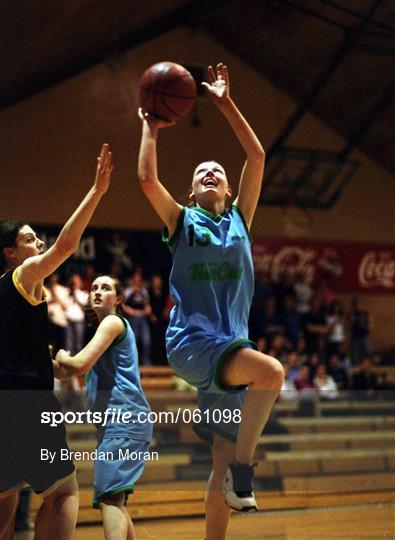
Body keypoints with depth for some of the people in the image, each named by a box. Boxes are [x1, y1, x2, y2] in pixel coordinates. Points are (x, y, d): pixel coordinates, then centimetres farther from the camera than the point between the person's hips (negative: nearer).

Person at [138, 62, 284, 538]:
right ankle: (242, 472, -22)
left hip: (229, 346, 4)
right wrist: (150, 128, 7)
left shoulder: (239, 219, 18)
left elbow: (256, 156, 11)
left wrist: (225, 103, 10)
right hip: (191, 340, -4)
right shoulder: (182, 221, 11)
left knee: (223, 464, 2)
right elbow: (147, 178, -4)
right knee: (271, 371, -32)